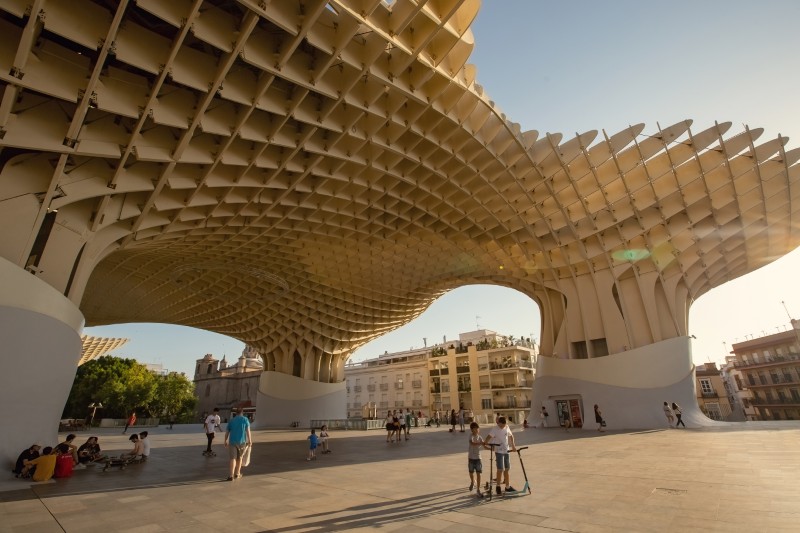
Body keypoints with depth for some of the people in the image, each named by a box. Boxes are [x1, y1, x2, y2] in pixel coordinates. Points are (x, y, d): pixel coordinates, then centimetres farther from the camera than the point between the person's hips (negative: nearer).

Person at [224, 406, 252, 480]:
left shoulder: (231, 420, 9)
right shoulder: (245, 419, 1)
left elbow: (227, 432, 11)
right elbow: (248, 431, -8)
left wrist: (225, 441, 23)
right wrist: (250, 441, -4)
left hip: (232, 441, 1)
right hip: (242, 441, -1)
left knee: (233, 458, -1)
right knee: (239, 457, 16)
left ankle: (231, 475, -14)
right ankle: (237, 473, 26)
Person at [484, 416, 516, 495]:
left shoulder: (507, 428, 3)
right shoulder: (494, 429, -14)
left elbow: (511, 436, 19)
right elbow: (489, 437, -26)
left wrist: (513, 446, 14)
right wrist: (485, 442, -43)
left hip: (506, 451, 5)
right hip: (499, 452, -5)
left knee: (506, 469, 12)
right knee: (500, 470, -4)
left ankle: (508, 486, 23)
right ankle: (498, 486, 12)